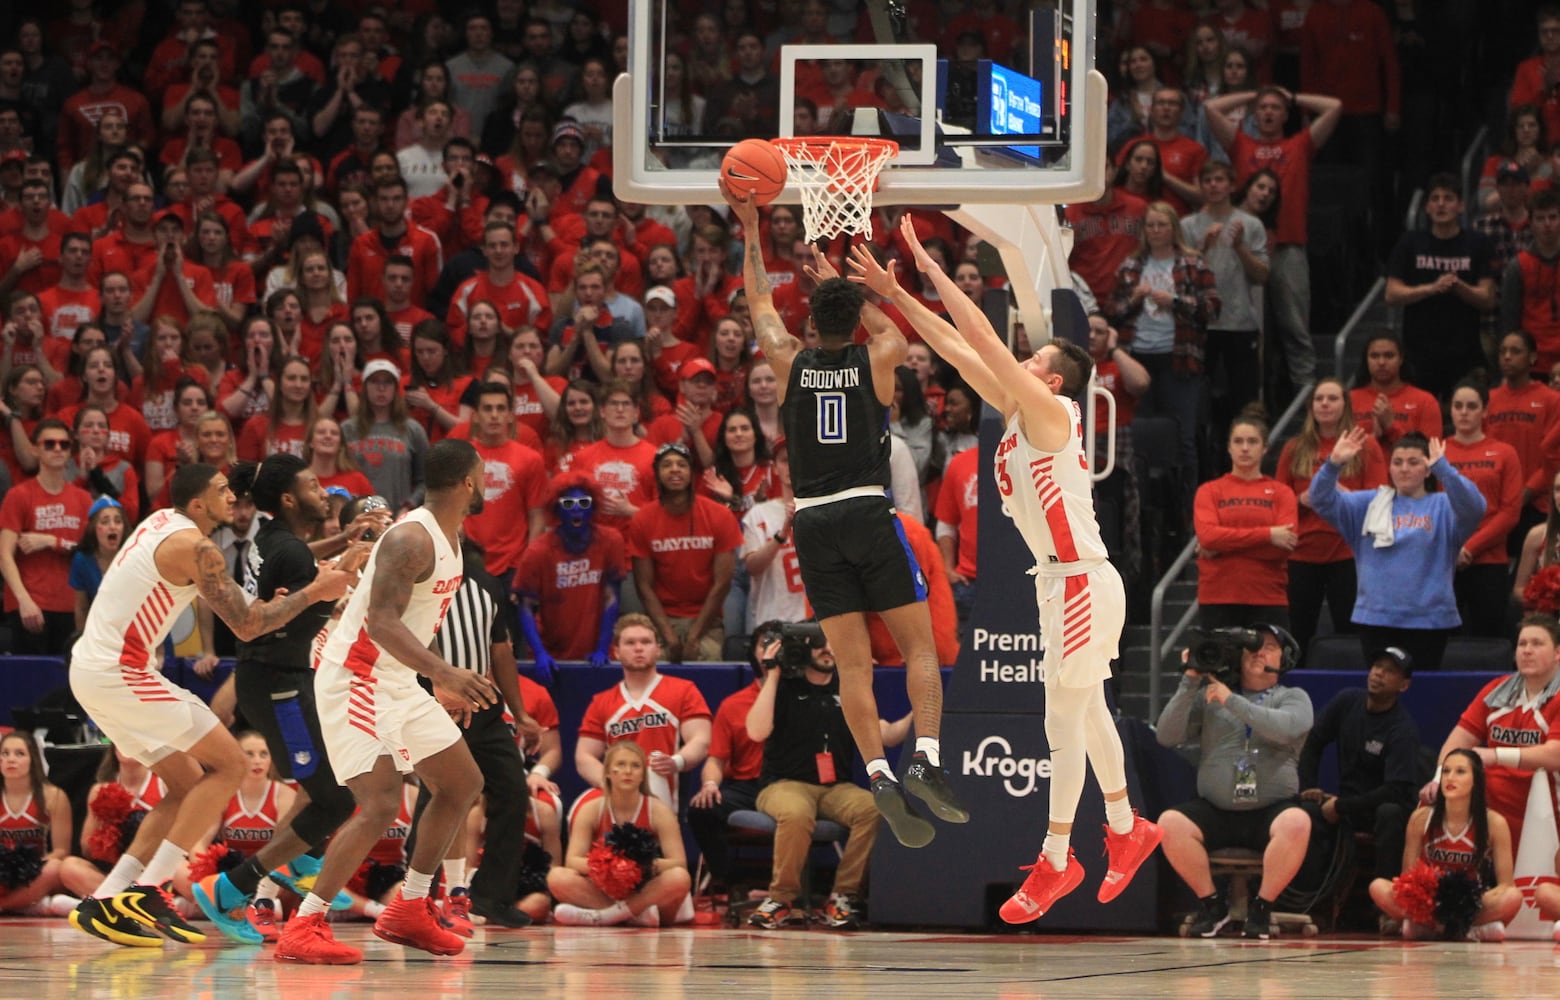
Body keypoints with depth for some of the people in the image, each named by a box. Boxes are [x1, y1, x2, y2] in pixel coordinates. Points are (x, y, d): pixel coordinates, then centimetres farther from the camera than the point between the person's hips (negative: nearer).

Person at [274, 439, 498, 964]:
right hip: (355, 679, -11)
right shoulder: (412, 539, -21)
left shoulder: (446, 539, 11)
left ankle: (409, 910, 22)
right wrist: (445, 673, -41)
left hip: (396, 682, 11)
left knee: (463, 784, 15)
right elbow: (380, 622, -30)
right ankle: (302, 929, -17)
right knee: (381, 805, -20)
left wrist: (442, 685, 26)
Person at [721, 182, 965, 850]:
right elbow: (891, 328, 27)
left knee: (852, 665, 0)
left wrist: (751, 231, 29)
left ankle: (880, 776, -15)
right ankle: (927, 759, -16)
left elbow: (759, 303, 20)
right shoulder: (877, 360, 1)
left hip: (813, 524, 2)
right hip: (869, 514, -2)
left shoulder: (790, 363, 3)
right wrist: (837, 282, 34)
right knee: (920, 648, 4)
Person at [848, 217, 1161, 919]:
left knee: (1064, 722, -4)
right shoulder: (1017, 412, 11)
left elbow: (982, 337, -19)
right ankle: (1127, 830, 30)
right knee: (1086, 713, 18)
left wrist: (929, 267, -15)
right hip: (1062, 580, 10)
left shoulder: (1050, 410, -13)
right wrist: (895, 294, 11)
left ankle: (1056, 861, 0)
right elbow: (958, 349, 13)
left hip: (1081, 582, -10)